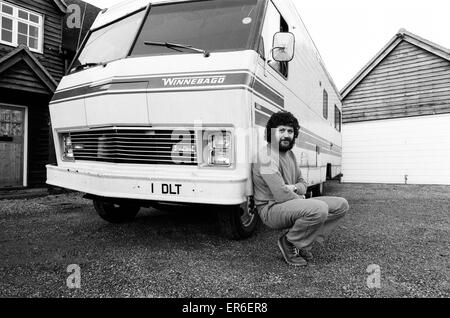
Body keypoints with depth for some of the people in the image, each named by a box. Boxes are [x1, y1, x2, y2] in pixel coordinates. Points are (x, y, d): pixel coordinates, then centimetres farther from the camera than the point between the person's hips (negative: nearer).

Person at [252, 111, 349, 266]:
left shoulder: (290, 154, 13)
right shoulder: (267, 156, -18)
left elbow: (302, 183, 15)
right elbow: (282, 196, -25)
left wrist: (295, 187, -9)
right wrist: (300, 198, -7)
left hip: (292, 203, 9)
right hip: (271, 208, -9)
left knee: (341, 205, 0)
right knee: (319, 209, -34)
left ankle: (302, 242, 3)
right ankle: (288, 243, -8)